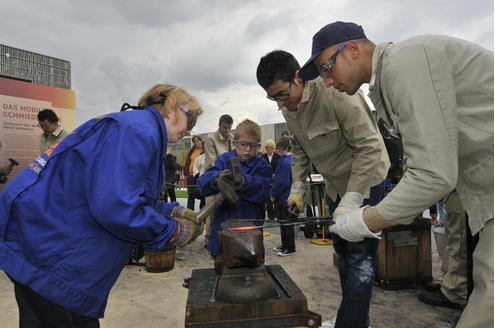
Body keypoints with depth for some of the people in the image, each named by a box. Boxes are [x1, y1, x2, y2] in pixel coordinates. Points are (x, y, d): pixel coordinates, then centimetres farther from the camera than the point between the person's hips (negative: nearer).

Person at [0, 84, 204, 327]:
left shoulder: (137, 127, 12)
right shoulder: (139, 129, -20)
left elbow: (128, 197, 19)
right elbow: (115, 207, -31)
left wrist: (172, 212, 10)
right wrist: (173, 231, -16)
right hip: (46, 246, -10)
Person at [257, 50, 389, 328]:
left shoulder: (336, 93, -28)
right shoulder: (289, 108, -3)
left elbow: (369, 147, -27)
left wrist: (351, 201, -30)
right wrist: (298, 187, 1)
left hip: (366, 180, -8)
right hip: (337, 184, 8)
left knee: (360, 257, -8)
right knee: (342, 249, 15)